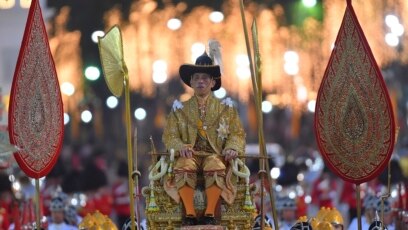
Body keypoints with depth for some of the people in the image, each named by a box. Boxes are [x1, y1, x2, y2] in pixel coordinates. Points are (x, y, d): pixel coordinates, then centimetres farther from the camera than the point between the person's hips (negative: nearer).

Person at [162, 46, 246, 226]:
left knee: (215, 167, -38)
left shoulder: (225, 108, 16)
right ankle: (189, 214, -33)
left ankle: (210, 214, -34)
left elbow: (237, 134, 11)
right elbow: (170, 135, 10)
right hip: (190, 154, 1)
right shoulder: (180, 109, 17)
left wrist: (232, 148, -11)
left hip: (215, 154, 0)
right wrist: (180, 147, -13)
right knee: (184, 167, -37)